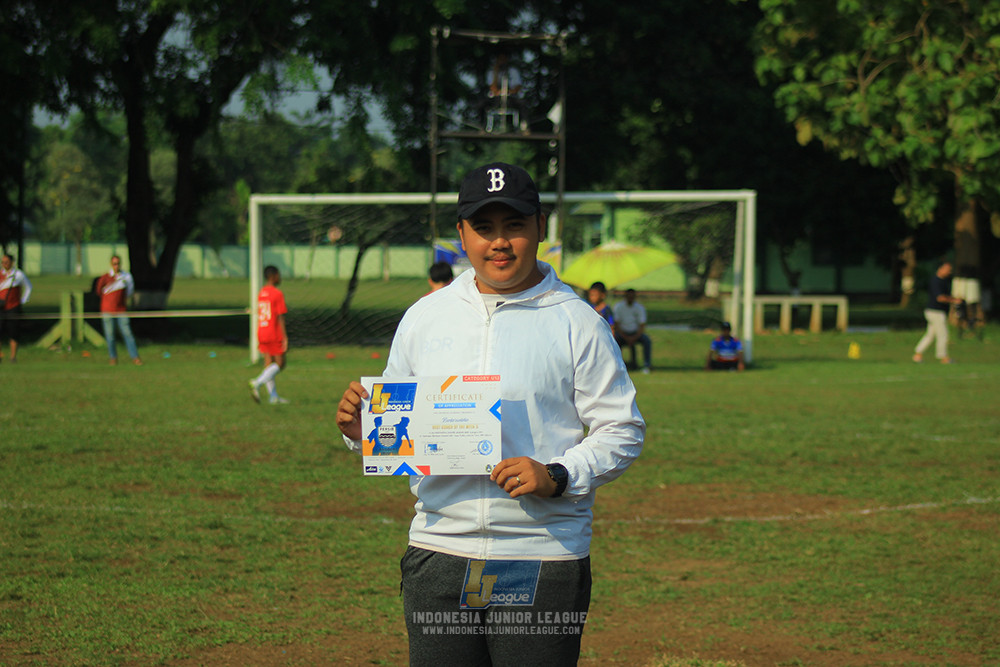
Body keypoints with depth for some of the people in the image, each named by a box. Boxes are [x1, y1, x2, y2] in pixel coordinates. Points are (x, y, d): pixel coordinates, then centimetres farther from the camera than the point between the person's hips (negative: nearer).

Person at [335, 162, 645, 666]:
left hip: (542, 566, -3)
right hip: (439, 557, 3)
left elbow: (623, 431, -1)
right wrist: (360, 430, -4)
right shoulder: (424, 317, 11)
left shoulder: (576, 323, -1)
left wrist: (556, 477, -17)